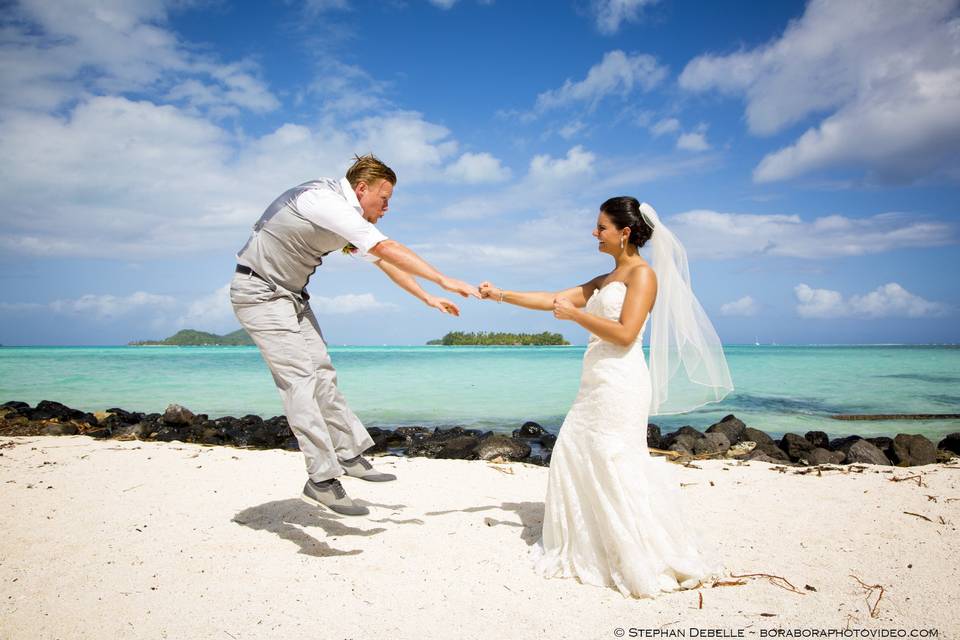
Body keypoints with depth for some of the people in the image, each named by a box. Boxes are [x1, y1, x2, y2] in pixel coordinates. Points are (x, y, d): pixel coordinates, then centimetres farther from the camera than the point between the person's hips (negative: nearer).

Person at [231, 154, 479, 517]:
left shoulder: (351, 219, 9)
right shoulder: (326, 201, -22)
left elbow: (383, 262, 15)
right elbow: (388, 250, -27)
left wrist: (429, 299, 13)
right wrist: (443, 280, -25)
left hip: (290, 295, 10)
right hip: (259, 292, -10)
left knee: (321, 373, 6)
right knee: (300, 378, -15)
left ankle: (349, 455, 12)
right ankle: (322, 480, -14)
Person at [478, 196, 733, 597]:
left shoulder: (642, 273, -6)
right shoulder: (603, 282, 20)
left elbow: (625, 334, -16)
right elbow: (552, 300, 18)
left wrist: (575, 314, -11)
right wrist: (501, 295, 14)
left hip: (621, 384, -9)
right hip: (595, 384, 9)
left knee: (617, 467, -7)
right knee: (572, 455, 8)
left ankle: (647, 564, 6)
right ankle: (582, 549, 20)